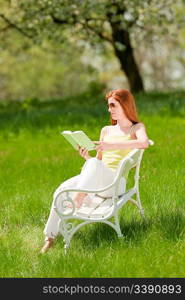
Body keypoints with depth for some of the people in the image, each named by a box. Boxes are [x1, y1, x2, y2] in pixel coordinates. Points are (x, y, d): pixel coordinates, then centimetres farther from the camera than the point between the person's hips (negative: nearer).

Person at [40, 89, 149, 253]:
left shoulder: (137, 127, 8)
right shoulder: (106, 130, 25)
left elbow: (144, 143, -17)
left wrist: (113, 145, -26)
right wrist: (86, 156, 1)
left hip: (116, 181, -5)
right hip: (97, 180, 5)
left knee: (94, 164, -37)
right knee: (62, 190, -20)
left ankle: (77, 201, -46)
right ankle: (50, 236, -17)